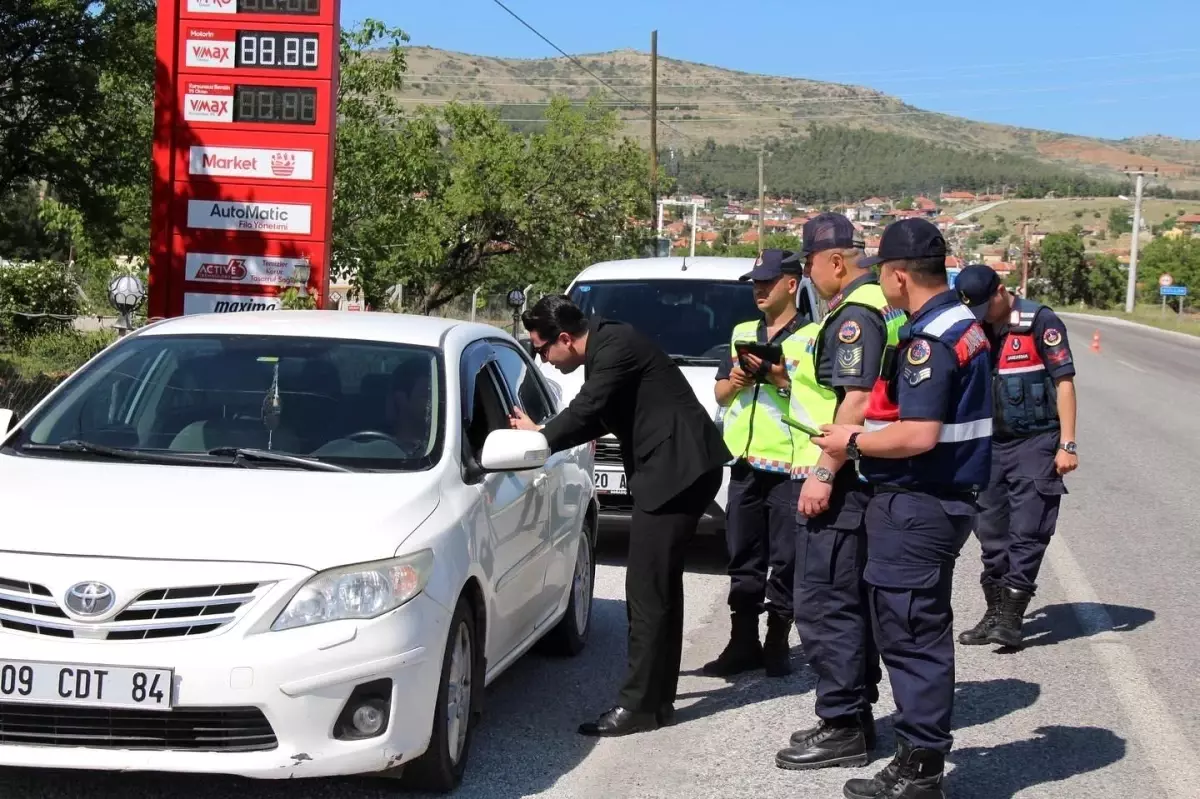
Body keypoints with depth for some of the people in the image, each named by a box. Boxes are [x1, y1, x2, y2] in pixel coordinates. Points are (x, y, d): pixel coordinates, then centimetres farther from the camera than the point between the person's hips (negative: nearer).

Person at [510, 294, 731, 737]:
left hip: (677, 468, -11)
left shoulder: (615, 345, -15)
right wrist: (542, 433, 16)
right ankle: (657, 698, 23)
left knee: (647, 590, -10)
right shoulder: (605, 345, 16)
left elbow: (587, 410, -18)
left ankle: (639, 704, -6)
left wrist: (539, 438, -4)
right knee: (659, 587, 15)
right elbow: (596, 416, 23)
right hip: (676, 469, 11)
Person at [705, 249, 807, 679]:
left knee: (785, 560, 0)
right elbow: (720, 393, 20)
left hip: (789, 465, -6)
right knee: (744, 559, 10)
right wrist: (734, 381, -1)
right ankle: (743, 644, 17)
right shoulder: (742, 333, 17)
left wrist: (780, 378, -19)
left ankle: (777, 644, 9)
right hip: (745, 464, 6)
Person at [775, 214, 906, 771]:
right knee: (852, 601, 16)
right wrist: (795, 379, 19)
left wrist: (823, 474, -25)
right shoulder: (880, 305, 16)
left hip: (838, 481, -11)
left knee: (824, 605, -6)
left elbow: (857, 401, -25)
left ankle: (842, 728, -2)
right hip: (864, 477, 11)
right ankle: (856, 713, 25)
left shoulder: (855, 315, -17)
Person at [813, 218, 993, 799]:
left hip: (916, 506, -11)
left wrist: (852, 441, -13)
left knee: (910, 635, -4)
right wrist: (868, 430, 17)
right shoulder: (965, 325, 12)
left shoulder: (928, 338, -19)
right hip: (948, 497, 11)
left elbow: (920, 435, -27)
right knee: (922, 634, 17)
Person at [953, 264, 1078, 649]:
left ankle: (1011, 619, -2)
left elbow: (1064, 382, -11)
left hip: (1036, 442, -6)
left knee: (1026, 533, -6)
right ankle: (994, 614, 18)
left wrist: (1067, 444, -15)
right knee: (991, 532, 9)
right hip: (991, 444, 6)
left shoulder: (1040, 322, -10)